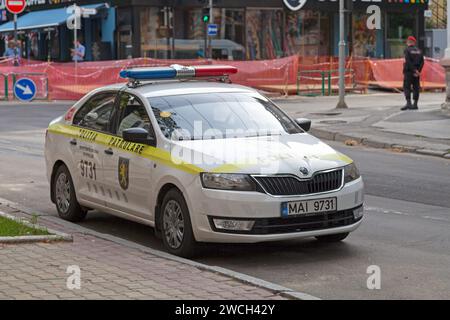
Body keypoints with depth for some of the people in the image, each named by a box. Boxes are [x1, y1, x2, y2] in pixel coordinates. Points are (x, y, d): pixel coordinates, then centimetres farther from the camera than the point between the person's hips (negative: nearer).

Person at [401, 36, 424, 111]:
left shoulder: (407, 50, -7)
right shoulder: (419, 50, 10)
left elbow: (408, 62, -16)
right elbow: (422, 62, 2)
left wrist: (414, 70, -12)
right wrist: (418, 71, -5)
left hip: (409, 71, -5)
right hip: (416, 72, 5)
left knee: (406, 87, -5)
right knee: (416, 88, 9)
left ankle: (408, 103, -18)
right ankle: (415, 104, 9)